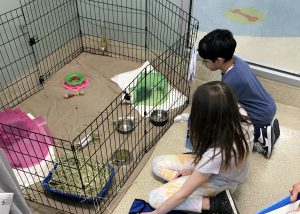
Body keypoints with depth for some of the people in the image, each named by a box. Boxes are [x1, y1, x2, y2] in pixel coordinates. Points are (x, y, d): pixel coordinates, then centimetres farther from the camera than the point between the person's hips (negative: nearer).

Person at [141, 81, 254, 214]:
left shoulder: (216, 154, -43)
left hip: (219, 181, -7)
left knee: (155, 198, -10)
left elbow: (182, 194, -30)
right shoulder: (239, 113, -26)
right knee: (157, 164, 5)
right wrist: (195, 169, -4)